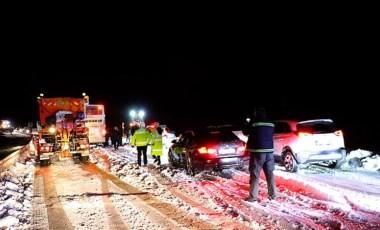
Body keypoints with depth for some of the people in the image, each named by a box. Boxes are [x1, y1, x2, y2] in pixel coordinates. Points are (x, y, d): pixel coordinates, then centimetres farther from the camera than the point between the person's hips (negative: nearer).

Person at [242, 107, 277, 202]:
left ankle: (253, 196, 2)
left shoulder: (253, 122, -7)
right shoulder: (271, 123, 9)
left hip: (257, 152, -5)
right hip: (269, 151, 5)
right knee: (270, 174, 13)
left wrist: (249, 123, 23)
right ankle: (273, 195, 17)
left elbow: (245, 132, 5)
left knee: (255, 174, 1)